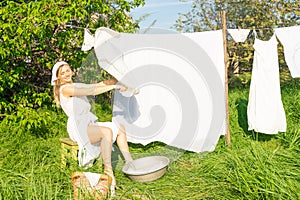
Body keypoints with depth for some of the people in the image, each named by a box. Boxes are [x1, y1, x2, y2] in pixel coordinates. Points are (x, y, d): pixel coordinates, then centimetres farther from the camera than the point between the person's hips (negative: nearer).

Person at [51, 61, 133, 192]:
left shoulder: (77, 86, 18)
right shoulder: (65, 89, -9)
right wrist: (113, 87, -19)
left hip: (88, 124, 9)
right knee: (107, 132, -30)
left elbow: (98, 85, 12)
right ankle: (108, 171, -27)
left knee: (120, 128, 0)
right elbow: (92, 91, -18)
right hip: (77, 128, -9)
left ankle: (130, 163, 2)